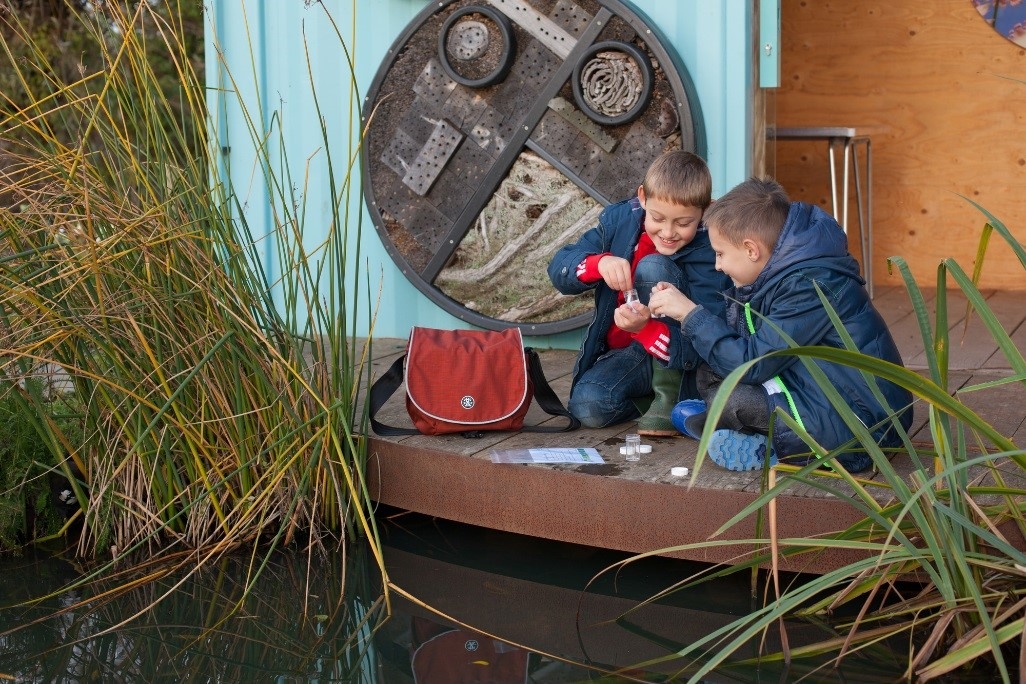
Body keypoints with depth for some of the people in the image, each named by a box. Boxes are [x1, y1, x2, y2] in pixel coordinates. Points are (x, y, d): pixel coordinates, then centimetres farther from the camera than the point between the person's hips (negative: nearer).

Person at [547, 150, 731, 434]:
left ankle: (670, 396, -19)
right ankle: (650, 395, 4)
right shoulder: (619, 220, -8)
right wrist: (599, 262, -33)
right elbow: (559, 269, -11)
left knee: (652, 267, -26)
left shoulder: (708, 253, -21)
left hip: (681, 365, -3)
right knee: (587, 404, -28)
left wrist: (646, 328, -47)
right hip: (624, 354, 4)